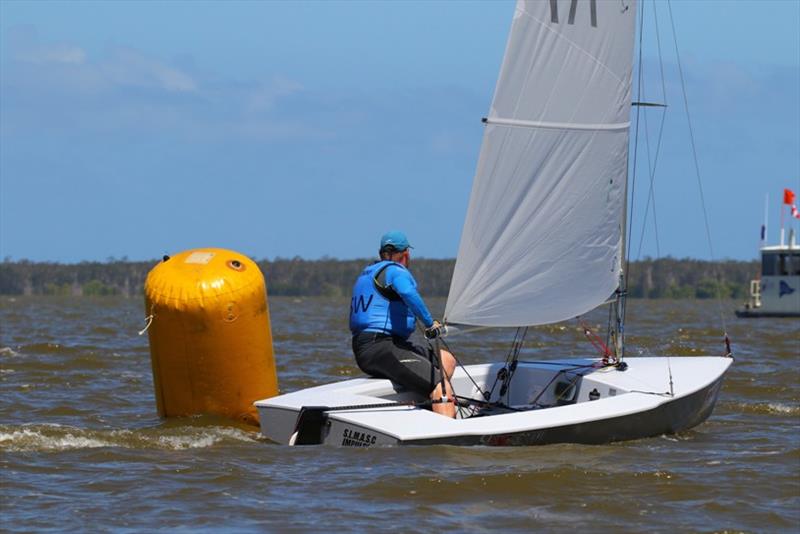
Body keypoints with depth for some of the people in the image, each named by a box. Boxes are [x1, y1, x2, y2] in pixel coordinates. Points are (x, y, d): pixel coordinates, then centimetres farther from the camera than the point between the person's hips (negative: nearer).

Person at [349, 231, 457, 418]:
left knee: (446, 360, 17)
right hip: (381, 348, -10)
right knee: (442, 387, -21)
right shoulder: (396, 271, -5)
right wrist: (430, 323, -18)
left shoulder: (365, 274, 25)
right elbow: (408, 293, -28)